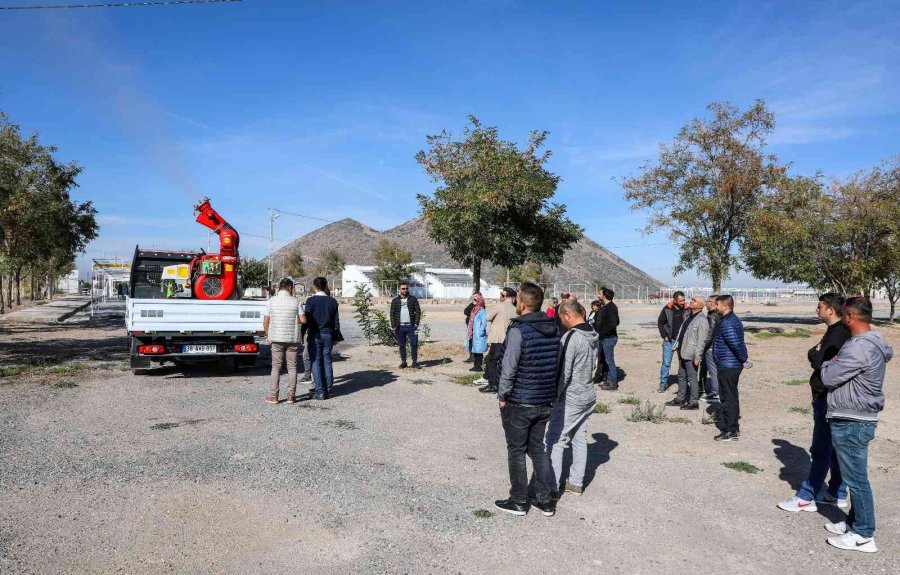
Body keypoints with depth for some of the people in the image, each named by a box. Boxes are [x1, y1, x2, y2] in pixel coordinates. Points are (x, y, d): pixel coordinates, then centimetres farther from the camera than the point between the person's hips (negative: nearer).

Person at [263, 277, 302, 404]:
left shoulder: (271, 301, 0)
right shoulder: (295, 302, -3)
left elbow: (265, 321, 0)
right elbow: (302, 320, -6)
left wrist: (268, 335, 14)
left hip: (276, 338, 1)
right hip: (293, 339, -1)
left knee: (276, 367, 7)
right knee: (292, 367, 6)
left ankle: (273, 395, 6)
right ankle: (291, 396, 6)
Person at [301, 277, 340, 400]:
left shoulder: (311, 300, -8)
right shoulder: (332, 301, 5)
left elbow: (305, 319, -9)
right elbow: (336, 321, 9)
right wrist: (335, 337, 18)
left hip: (315, 335, -4)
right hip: (328, 335, 4)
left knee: (316, 363, 1)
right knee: (327, 362, 10)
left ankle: (320, 391, -2)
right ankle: (328, 391, 11)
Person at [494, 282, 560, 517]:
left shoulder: (519, 330, -20)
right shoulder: (553, 330, 3)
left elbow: (509, 368, -20)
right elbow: (556, 365, 11)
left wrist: (502, 396, -7)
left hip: (518, 403, -7)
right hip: (544, 403, 7)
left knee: (516, 452, 8)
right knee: (538, 449, 18)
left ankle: (519, 501, 18)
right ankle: (545, 500, 23)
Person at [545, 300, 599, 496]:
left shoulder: (571, 338, -21)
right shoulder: (594, 336, 4)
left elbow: (563, 372, -20)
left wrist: (555, 396, -9)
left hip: (570, 399, -8)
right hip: (589, 396, 8)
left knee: (555, 441, -1)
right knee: (580, 439, 16)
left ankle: (552, 487, 2)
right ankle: (576, 483, 25)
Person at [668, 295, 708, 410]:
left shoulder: (702, 320, -16)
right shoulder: (689, 317, 13)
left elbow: (701, 340, -19)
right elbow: (681, 332, 19)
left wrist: (697, 357, -22)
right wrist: (676, 346, 18)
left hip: (691, 355, -9)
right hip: (683, 353, 9)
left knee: (692, 378, -2)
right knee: (681, 376, 17)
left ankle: (694, 402, 7)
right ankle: (680, 399, 28)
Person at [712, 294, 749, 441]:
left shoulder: (727, 322, -19)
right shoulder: (734, 319, 14)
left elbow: (736, 344, -27)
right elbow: (738, 343, 14)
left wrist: (744, 359, -16)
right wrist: (744, 359, 10)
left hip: (727, 366, -10)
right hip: (734, 365, 10)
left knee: (728, 398, -4)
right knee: (732, 397, 17)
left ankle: (729, 432, 2)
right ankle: (734, 428, 26)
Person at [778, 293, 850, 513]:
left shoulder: (837, 334, -19)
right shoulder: (842, 332, 12)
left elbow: (820, 363, -24)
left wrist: (813, 353, -8)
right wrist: (817, 354, -3)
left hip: (827, 398, -10)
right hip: (831, 396, 10)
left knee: (821, 450, -4)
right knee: (834, 447, 16)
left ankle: (806, 497, 2)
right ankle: (837, 494, 26)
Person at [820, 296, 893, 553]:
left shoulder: (859, 348, -24)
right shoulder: (872, 342, 10)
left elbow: (829, 378, -18)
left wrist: (828, 363, -1)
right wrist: (835, 363, 6)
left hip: (852, 423, -10)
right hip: (857, 419, 10)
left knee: (856, 478, 0)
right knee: (855, 476, 20)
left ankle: (863, 535, 9)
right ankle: (855, 521, 32)